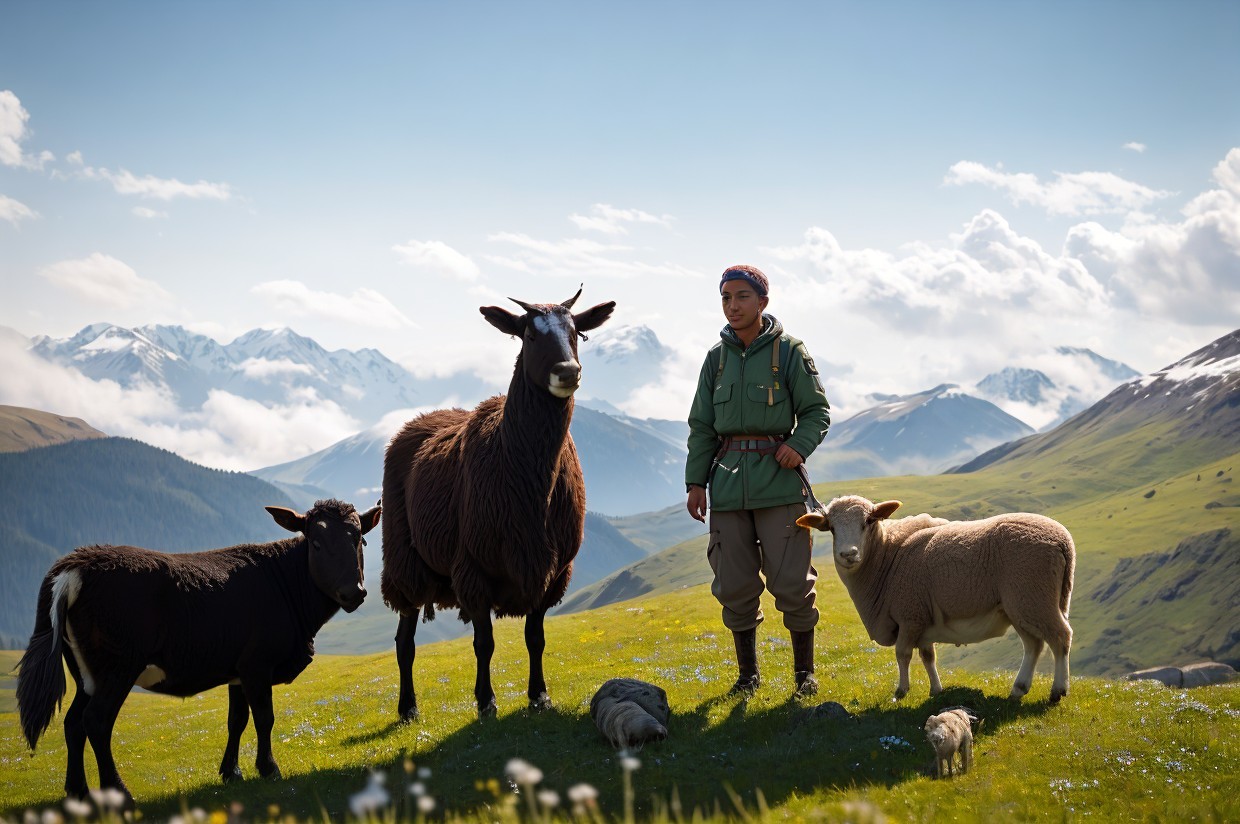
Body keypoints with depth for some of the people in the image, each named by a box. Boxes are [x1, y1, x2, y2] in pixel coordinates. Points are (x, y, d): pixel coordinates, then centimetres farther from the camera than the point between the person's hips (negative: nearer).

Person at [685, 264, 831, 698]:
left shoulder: (789, 351, 0)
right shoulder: (717, 357, 11)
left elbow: (817, 411, 2)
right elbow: (702, 425, 14)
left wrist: (800, 446, -16)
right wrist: (695, 481, 8)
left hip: (779, 481, -3)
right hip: (728, 481, 3)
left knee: (791, 581, -4)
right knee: (735, 584, 5)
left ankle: (805, 671, 10)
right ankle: (748, 671, 19)